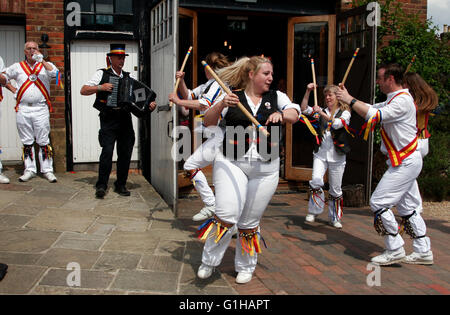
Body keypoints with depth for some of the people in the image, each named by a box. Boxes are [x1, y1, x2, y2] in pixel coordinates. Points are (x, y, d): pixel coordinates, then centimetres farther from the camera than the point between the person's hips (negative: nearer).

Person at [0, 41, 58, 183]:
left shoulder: (45, 65, 8)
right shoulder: (17, 67, 14)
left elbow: (54, 73, -13)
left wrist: (41, 59, -16)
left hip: (41, 109, -2)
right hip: (23, 109, 2)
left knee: (43, 141, -1)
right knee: (27, 142, 7)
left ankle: (47, 170, 4)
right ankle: (29, 170, 15)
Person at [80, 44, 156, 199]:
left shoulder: (128, 77, 17)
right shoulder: (102, 74, 4)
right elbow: (83, 91, 1)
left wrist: (148, 104, 0)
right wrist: (100, 87, -13)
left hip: (125, 119, 4)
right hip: (108, 119, -4)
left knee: (125, 152, 3)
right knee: (107, 151, -13)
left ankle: (121, 185, 15)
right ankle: (101, 185, -4)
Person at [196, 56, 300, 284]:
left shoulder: (276, 97, 11)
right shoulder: (232, 96, 4)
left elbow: (294, 114, -4)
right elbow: (208, 122, -2)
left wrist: (281, 114, -26)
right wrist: (221, 105, -20)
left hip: (265, 168, 2)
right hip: (231, 163, -2)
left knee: (250, 222, 7)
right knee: (226, 215, -15)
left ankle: (245, 267, 27)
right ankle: (209, 261, 9)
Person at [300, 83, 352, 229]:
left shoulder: (345, 112, 4)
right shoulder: (322, 111, 14)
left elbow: (338, 123, -16)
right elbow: (304, 109, 5)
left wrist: (323, 114, -26)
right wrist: (308, 91, -4)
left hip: (337, 156, -2)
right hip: (320, 153, 2)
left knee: (336, 189, 5)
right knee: (316, 181, -20)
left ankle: (335, 218, 21)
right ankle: (313, 211, -3)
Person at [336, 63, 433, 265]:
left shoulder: (402, 101, -17)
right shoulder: (393, 100, 16)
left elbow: (375, 116, -27)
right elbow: (371, 109, 21)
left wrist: (350, 100, -21)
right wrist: (348, 98, 10)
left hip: (405, 163, -10)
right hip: (406, 161, 10)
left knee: (378, 202, -9)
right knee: (408, 207, 14)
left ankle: (395, 251, -2)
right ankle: (423, 251, 22)